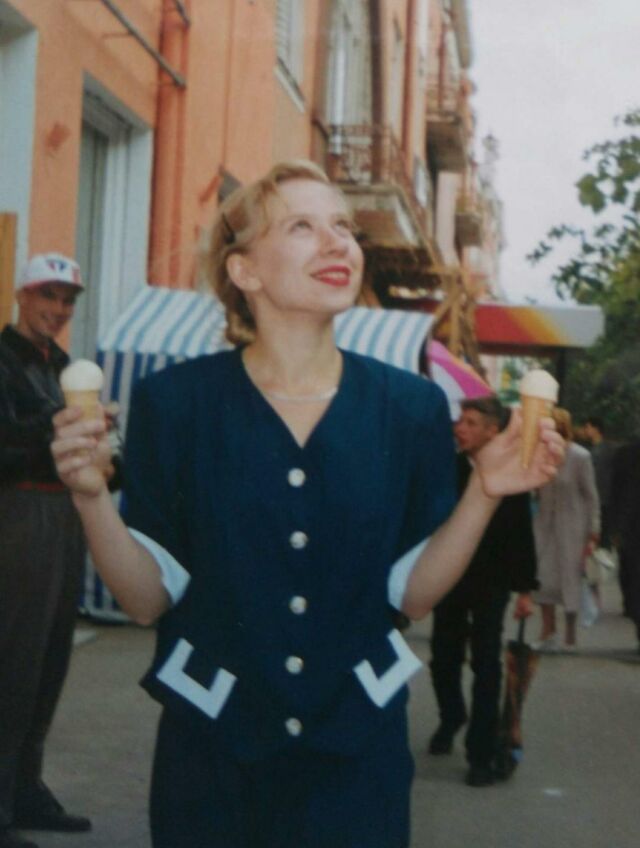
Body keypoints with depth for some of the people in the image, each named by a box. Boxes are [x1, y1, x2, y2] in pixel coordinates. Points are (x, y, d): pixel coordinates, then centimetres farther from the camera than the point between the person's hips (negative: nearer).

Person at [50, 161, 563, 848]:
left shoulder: (410, 407, -3)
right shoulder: (175, 401, -8)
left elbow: (411, 594, 0)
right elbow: (148, 599, -7)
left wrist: (484, 493, -11)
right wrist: (91, 496, -22)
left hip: (357, 747, 1)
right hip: (211, 745, -1)